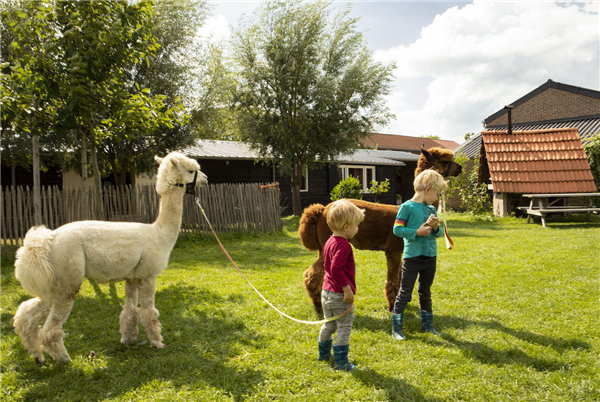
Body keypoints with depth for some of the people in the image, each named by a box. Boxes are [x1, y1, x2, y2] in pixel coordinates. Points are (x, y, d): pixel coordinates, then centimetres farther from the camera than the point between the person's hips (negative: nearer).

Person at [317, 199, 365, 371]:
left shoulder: (329, 242, 8)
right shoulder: (344, 245, -21)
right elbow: (336, 268, -30)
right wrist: (348, 289, -26)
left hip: (326, 292, 9)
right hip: (340, 295, -9)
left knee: (329, 325, 23)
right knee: (344, 328, 4)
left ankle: (324, 353, 38)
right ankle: (341, 362, 10)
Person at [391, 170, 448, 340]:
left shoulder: (431, 209, 10)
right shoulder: (407, 207, -10)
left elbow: (440, 233, 12)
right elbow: (397, 229, -14)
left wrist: (436, 227, -9)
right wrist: (417, 232, -20)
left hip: (430, 257, 6)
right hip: (412, 257, -6)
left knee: (426, 293, 19)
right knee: (404, 294, 1)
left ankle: (427, 324, 31)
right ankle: (396, 328, 11)